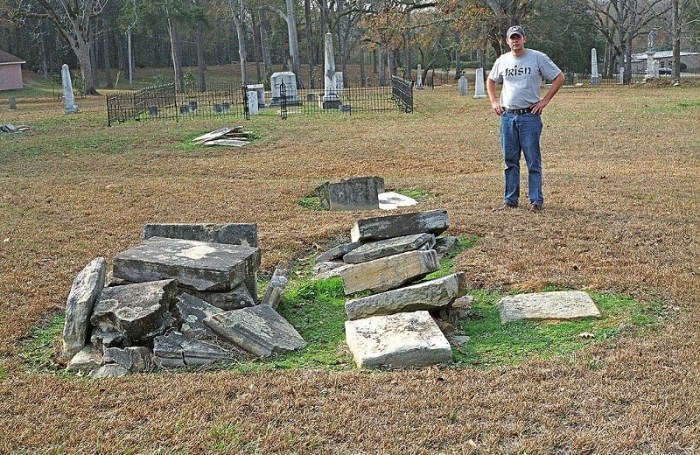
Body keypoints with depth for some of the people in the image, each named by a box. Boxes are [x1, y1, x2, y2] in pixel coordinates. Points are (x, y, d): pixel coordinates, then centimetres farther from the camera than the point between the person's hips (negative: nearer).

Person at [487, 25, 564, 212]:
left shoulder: (538, 58, -3)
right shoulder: (502, 61, 9)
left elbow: (559, 77, 0)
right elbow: (491, 80, 27)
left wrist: (545, 100, -6)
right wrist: (494, 101, 13)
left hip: (530, 116, -4)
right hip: (507, 116, 4)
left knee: (533, 161, -2)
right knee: (510, 160, 9)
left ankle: (536, 201, 2)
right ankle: (510, 200, 16)